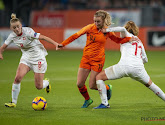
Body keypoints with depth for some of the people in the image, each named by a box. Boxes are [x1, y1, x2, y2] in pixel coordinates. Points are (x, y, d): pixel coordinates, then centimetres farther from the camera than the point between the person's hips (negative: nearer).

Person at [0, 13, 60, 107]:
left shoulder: (28, 32, -22)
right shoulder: (12, 36, -5)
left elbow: (42, 37, -27)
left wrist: (55, 43, -34)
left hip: (38, 57, -4)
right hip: (26, 58, 4)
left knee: (39, 86, -5)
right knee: (18, 78, -19)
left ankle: (47, 83, 34)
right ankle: (14, 102, -7)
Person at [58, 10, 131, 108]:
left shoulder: (107, 31, -3)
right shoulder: (90, 28, -5)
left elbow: (118, 40, 12)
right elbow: (76, 35, -3)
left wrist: (130, 38, -4)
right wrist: (63, 44, -7)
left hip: (98, 60, -2)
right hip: (86, 58, 2)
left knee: (92, 86, -4)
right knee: (79, 84, -2)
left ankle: (108, 88, 28)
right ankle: (87, 100, 27)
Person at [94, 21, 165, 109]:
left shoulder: (126, 35, 14)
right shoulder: (139, 42, 29)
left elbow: (122, 29, -11)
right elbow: (145, 59, 33)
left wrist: (107, 30, -2)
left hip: (124, 65, -5)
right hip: (138, 67, 5)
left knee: (99, 77, 7)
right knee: (149, 84, 32)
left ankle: (104, 103, -3)